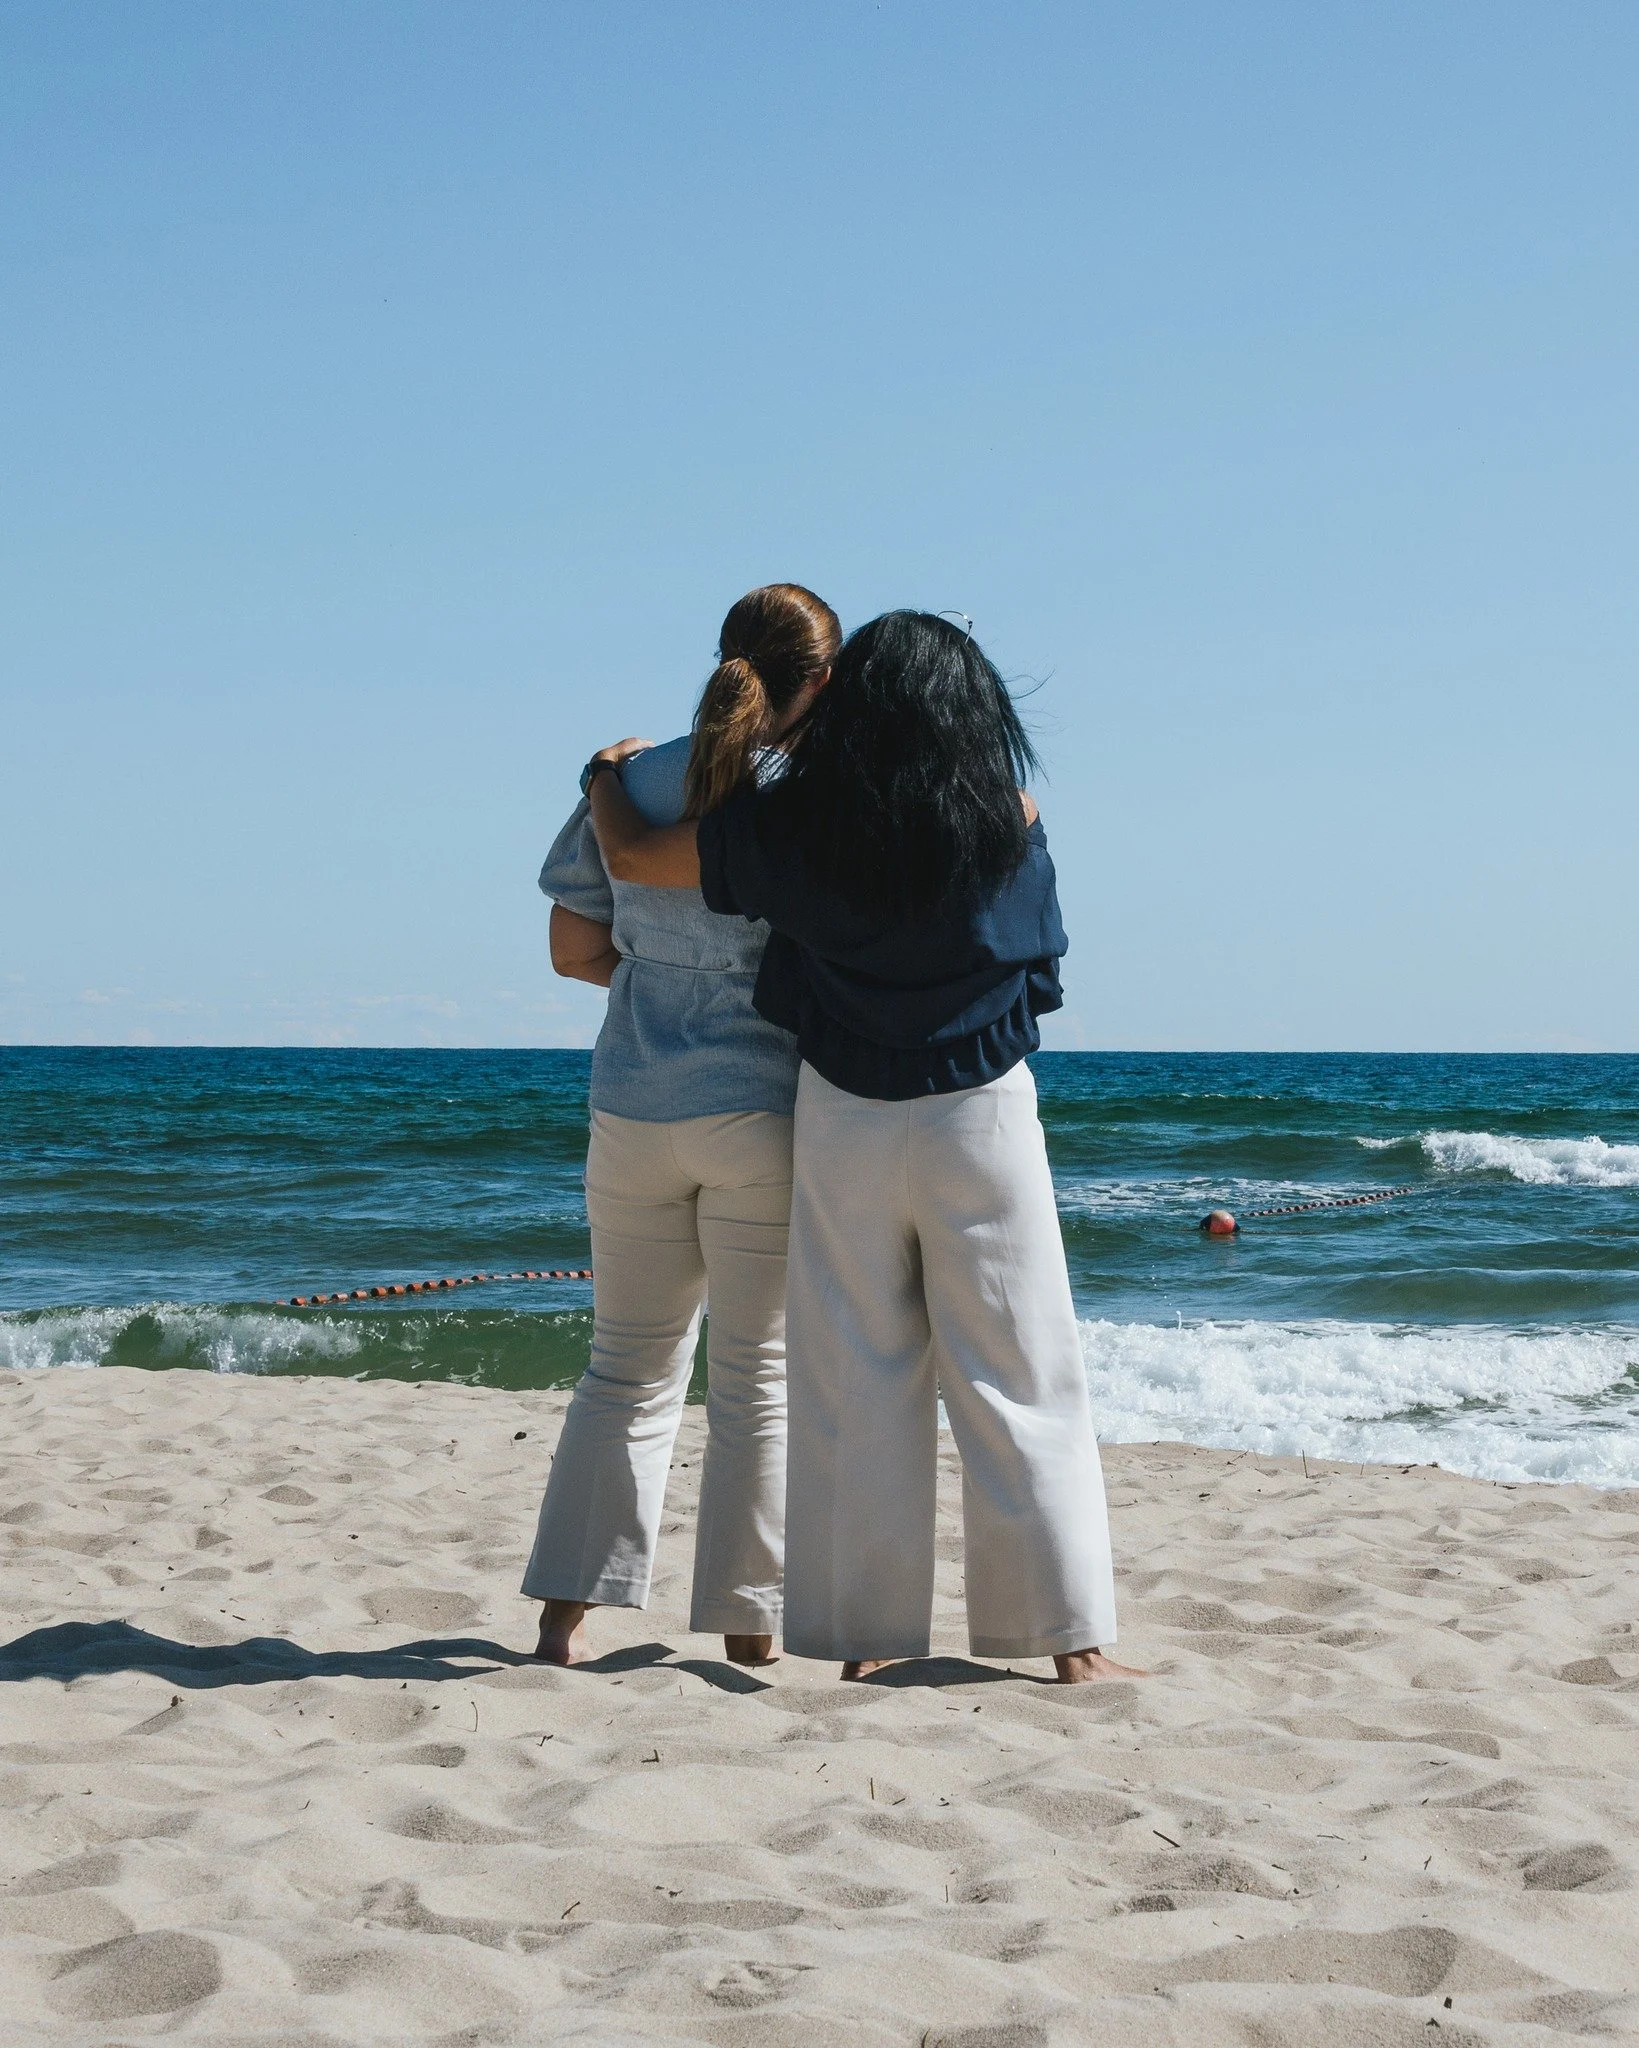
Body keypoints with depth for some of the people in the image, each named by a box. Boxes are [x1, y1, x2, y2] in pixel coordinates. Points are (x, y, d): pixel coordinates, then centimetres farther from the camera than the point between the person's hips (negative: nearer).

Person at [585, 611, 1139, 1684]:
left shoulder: (792, 825, -9)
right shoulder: (1005, 823, -9)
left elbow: (631, 854, -1)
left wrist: (611, 772, 20)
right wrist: (812, 749, 15)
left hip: (844, 1121, 1)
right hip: (981, 1121, -1)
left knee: (856, 1386, 8)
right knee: (1018, 1380, 4)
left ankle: (866, 1635, 11)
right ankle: (1073, 1635, 4)